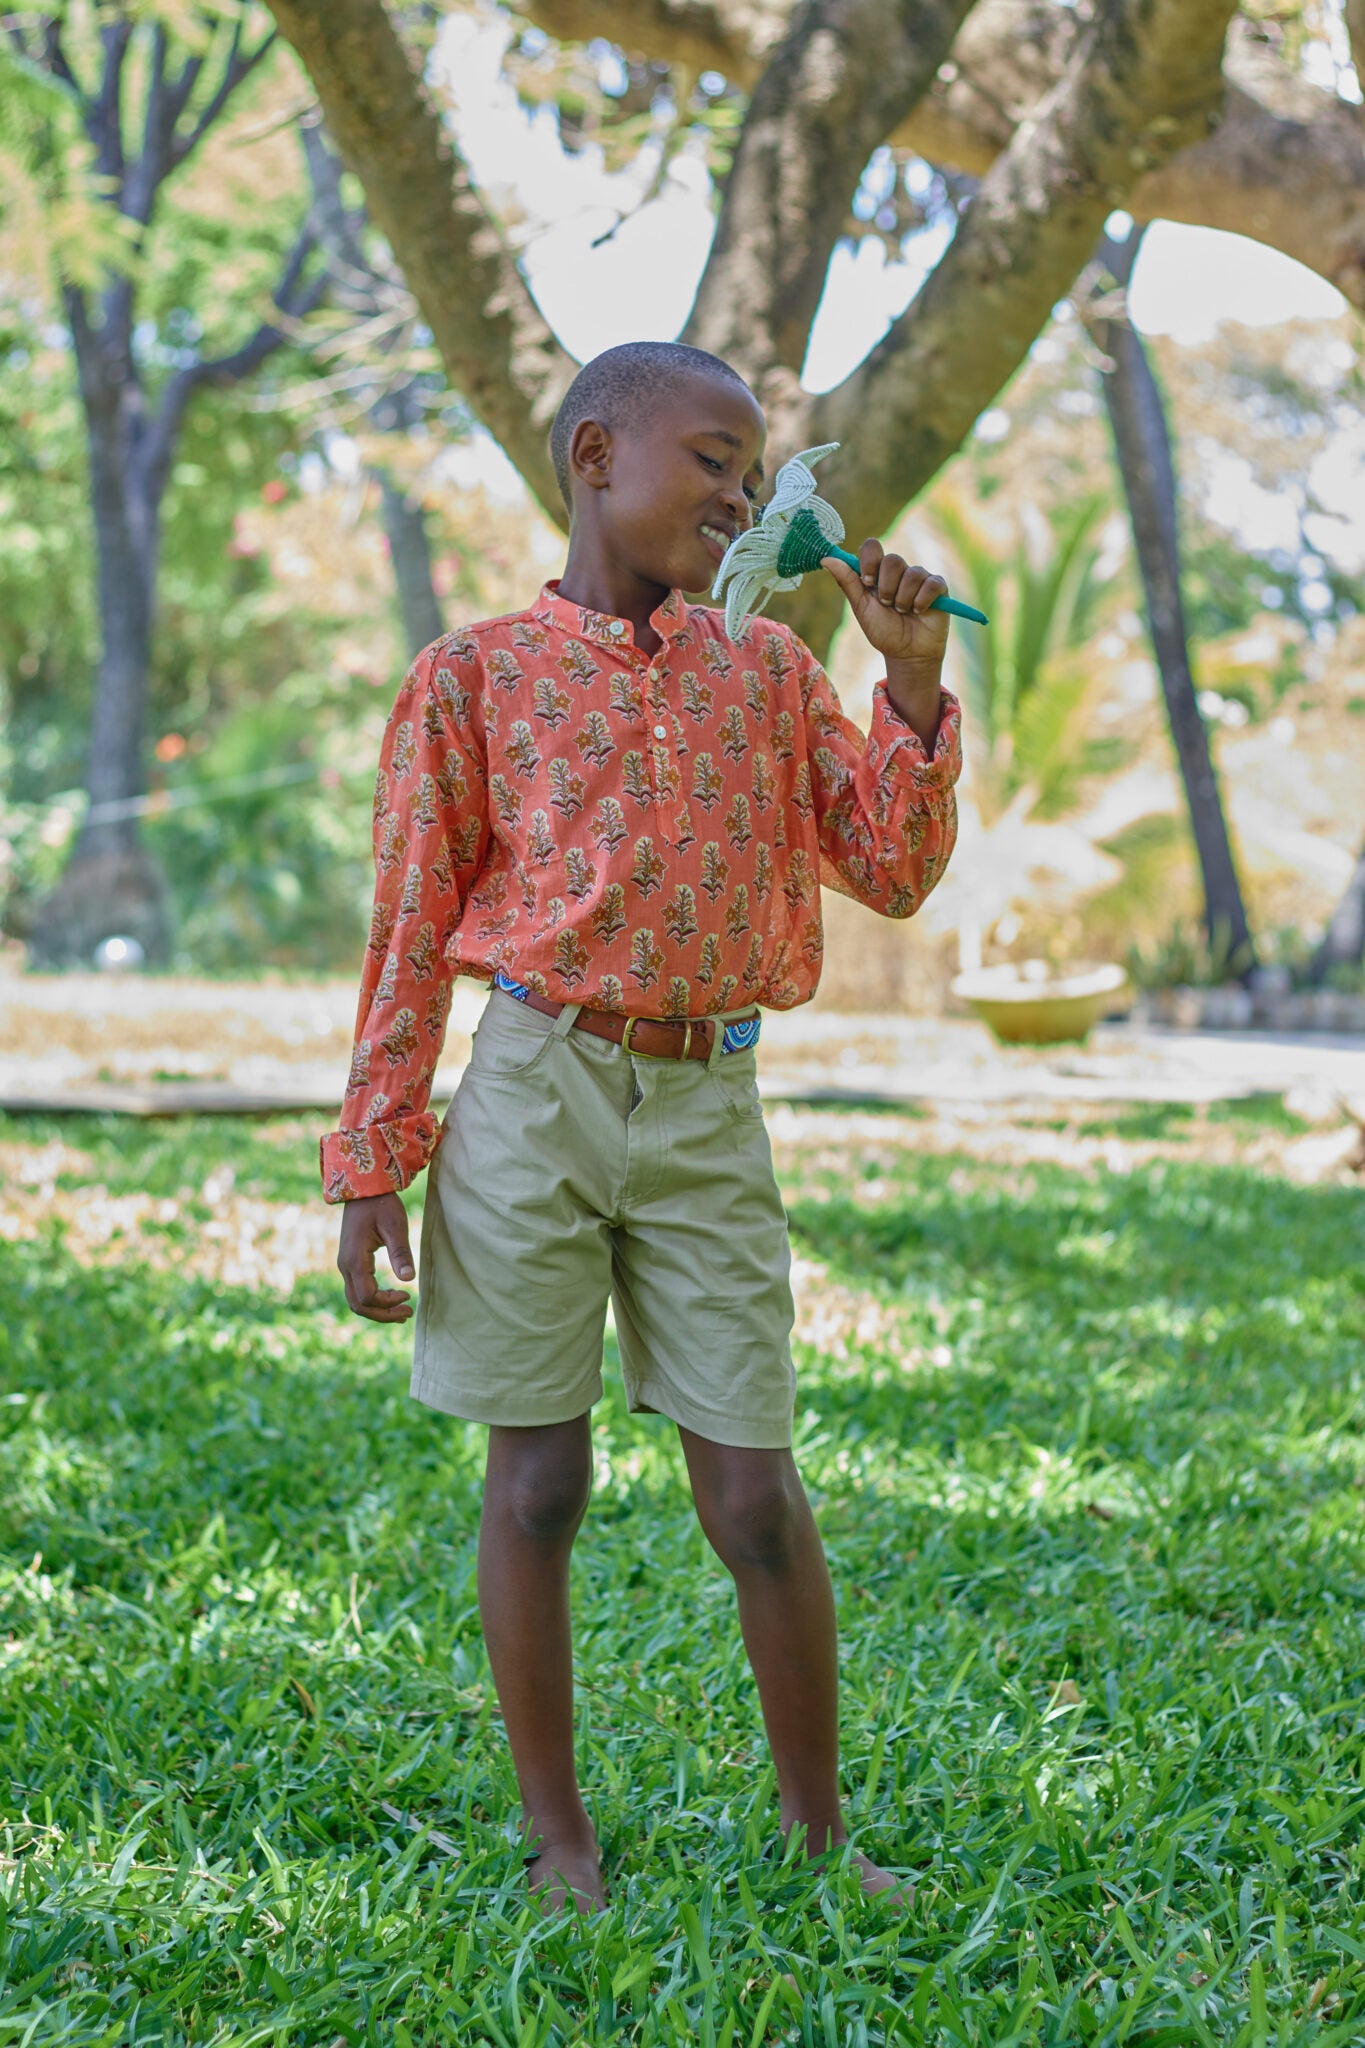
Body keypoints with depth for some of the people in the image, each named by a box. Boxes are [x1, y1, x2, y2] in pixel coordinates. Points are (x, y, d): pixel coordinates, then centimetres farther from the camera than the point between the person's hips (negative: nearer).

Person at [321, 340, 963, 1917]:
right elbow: (411, 937, 1)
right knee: (536, 1482, 6)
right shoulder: (475, 676, 1)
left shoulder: (769, 674, 11)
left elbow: (895, 875, 8)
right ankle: (556, 1836, 21)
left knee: (755, 1496, 3)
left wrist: (914, 682, -3)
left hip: (706, 1115, 2)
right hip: (534, 1094, -2)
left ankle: (817, 1832, 19)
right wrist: (372, 1166, -1)